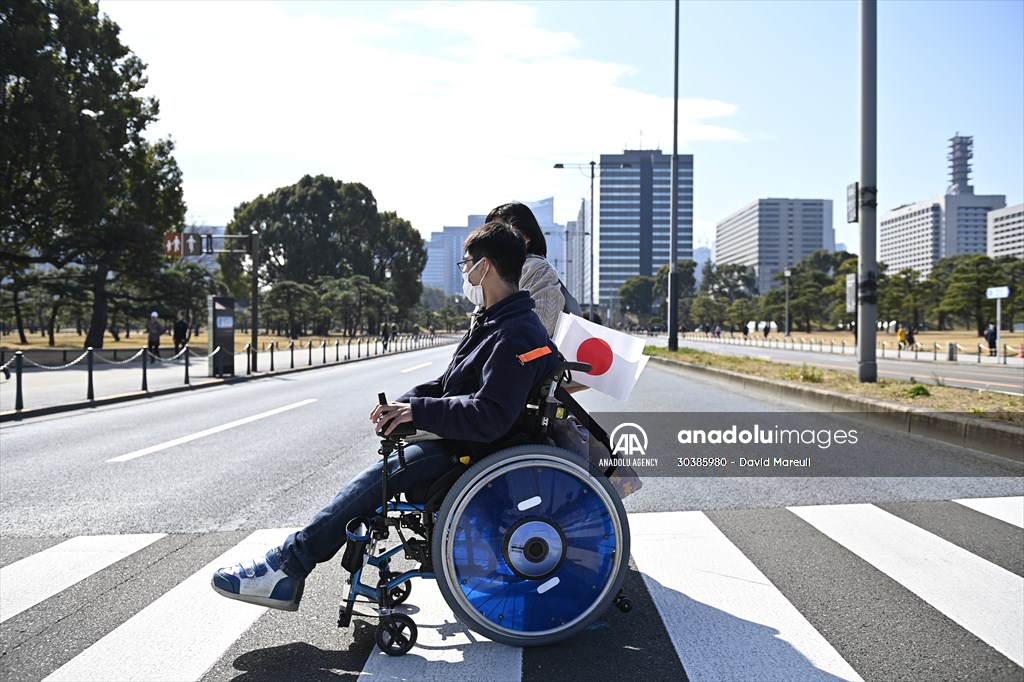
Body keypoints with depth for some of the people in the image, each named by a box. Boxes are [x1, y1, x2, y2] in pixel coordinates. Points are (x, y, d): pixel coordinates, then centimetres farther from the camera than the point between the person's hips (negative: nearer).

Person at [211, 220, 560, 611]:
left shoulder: (516, 336, -20)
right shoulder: (492, 323, 14)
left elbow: (489, 417, -29)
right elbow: (448, 386, 17)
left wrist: (418, 412, -24)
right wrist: (403, 404, 0)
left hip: (472, 454, -10)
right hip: (458, 442, 10)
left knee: (377, 479, -16)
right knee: (377, 475, 3)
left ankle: (288, 565, -7)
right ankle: (290, 562, 3)